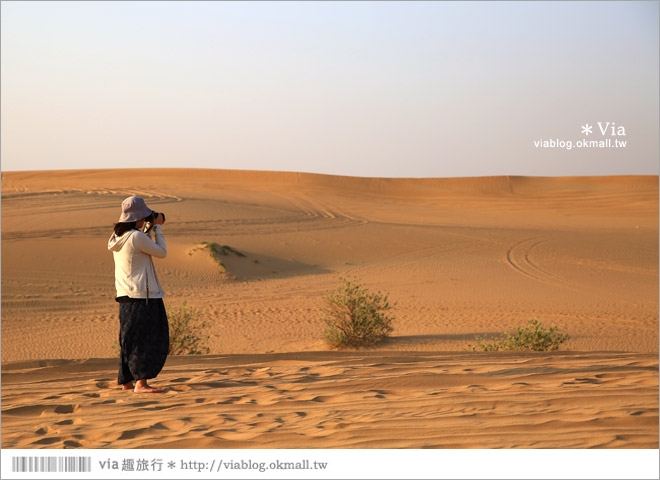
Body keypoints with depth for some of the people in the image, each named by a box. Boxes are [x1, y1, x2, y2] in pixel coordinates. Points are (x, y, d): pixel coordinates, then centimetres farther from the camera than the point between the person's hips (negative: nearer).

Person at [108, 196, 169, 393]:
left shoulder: (117, 237, 9)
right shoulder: (137, 237, -18)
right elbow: (161, 252, -8)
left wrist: (152, 227, 18)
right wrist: (157, 227, 1)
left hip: (125, 295, 9)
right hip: (143, 295, -9)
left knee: (130, 338, 16)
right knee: (147, 339, -6)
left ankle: (126, 380, 23)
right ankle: (141, 382, -9)